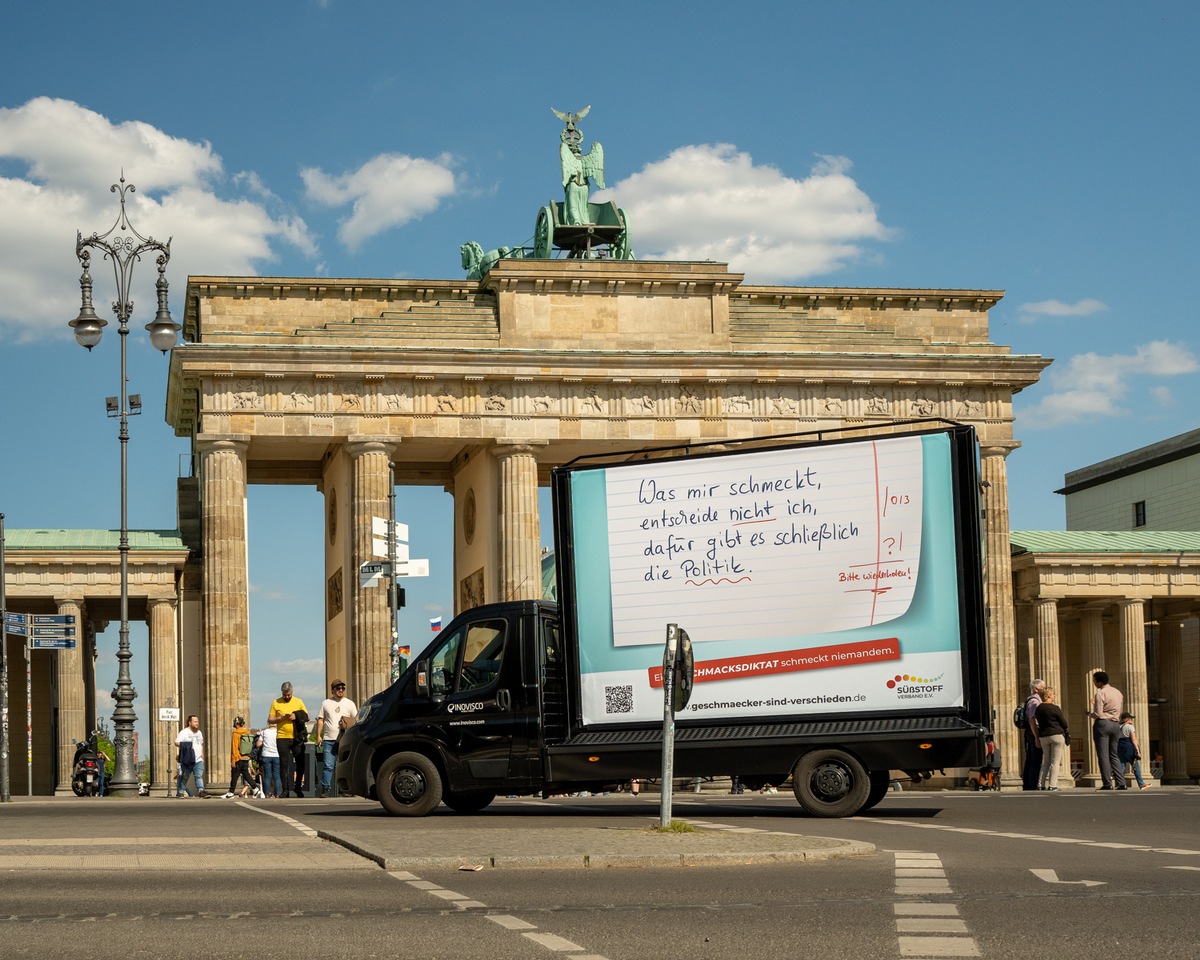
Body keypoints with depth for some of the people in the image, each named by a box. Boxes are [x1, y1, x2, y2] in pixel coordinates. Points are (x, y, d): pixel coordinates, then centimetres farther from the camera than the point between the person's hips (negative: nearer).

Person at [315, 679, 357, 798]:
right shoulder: (326, 703, 13)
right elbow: (320, 720, 13)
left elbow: (356, 721, 10)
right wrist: (318, 736, 4)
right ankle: (325, 789, -4)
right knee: (327, 766, -6)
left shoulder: (349, 703, 11)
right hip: (329, 740, 0)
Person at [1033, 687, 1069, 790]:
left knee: (1046, 762, 13)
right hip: (1057, 735, -6)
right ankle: (1052, 785, -7)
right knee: (1055, 762, -2)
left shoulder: (1038, 708, 6)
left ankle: (1040, 785, 6)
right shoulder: (1054, 708, -11)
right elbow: (1064, 723, -5)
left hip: (1043, 736, 6)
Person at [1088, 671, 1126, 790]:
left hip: (1102, 723, -7)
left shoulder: (1100, 693, -10)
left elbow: (1098, 714, -15)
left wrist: (1090, 713, 7)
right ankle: (1120, 783, 5)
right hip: (1115, 725, 7)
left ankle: (1107, 784, -9)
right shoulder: (1118, 692, 14)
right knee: (1114, 755, 13)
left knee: (1103, 756, -4)